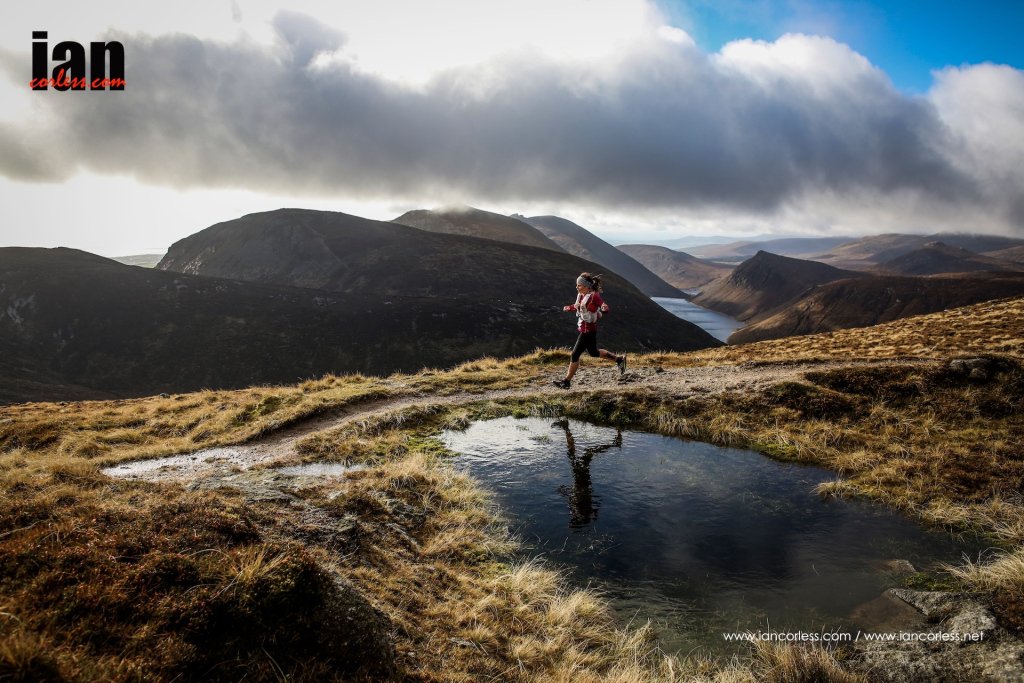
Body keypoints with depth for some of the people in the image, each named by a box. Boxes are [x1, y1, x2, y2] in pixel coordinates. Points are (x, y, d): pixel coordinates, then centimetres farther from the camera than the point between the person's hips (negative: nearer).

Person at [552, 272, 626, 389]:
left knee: (575, 354, -6)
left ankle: (567, 381, 2)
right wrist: (570, 307, 28)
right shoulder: (581, 295, 6)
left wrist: (604, 308, -48)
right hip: (583, 329, 9)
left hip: (588, 330, -9)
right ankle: (619, 359, 36)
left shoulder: (594, 296, -18)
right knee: (594, 353, 22)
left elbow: (605, 308, -28)